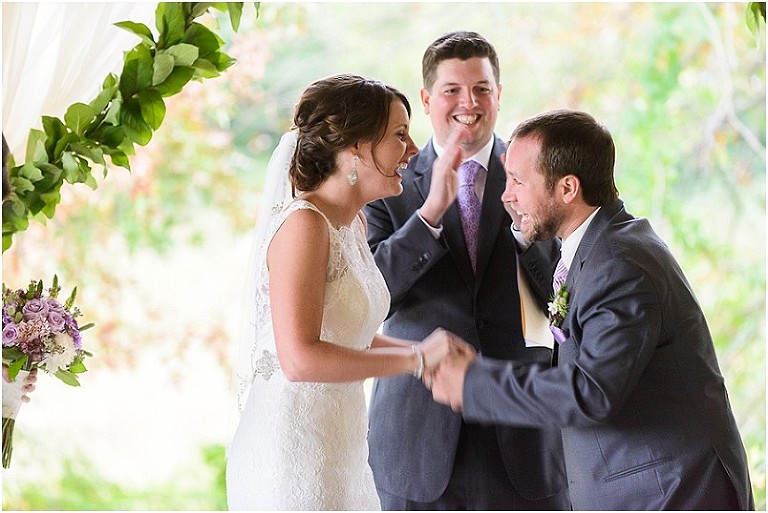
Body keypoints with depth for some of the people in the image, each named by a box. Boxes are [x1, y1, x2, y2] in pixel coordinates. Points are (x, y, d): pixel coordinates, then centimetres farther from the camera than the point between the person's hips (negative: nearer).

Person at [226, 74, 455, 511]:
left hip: (338, 450, 9)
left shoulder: (354, 223, 10)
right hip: (293, 455, -9)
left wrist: (432, 352, 4)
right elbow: (300, 358, -26)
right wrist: (417, 359, -19)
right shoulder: (303, 224, -18)